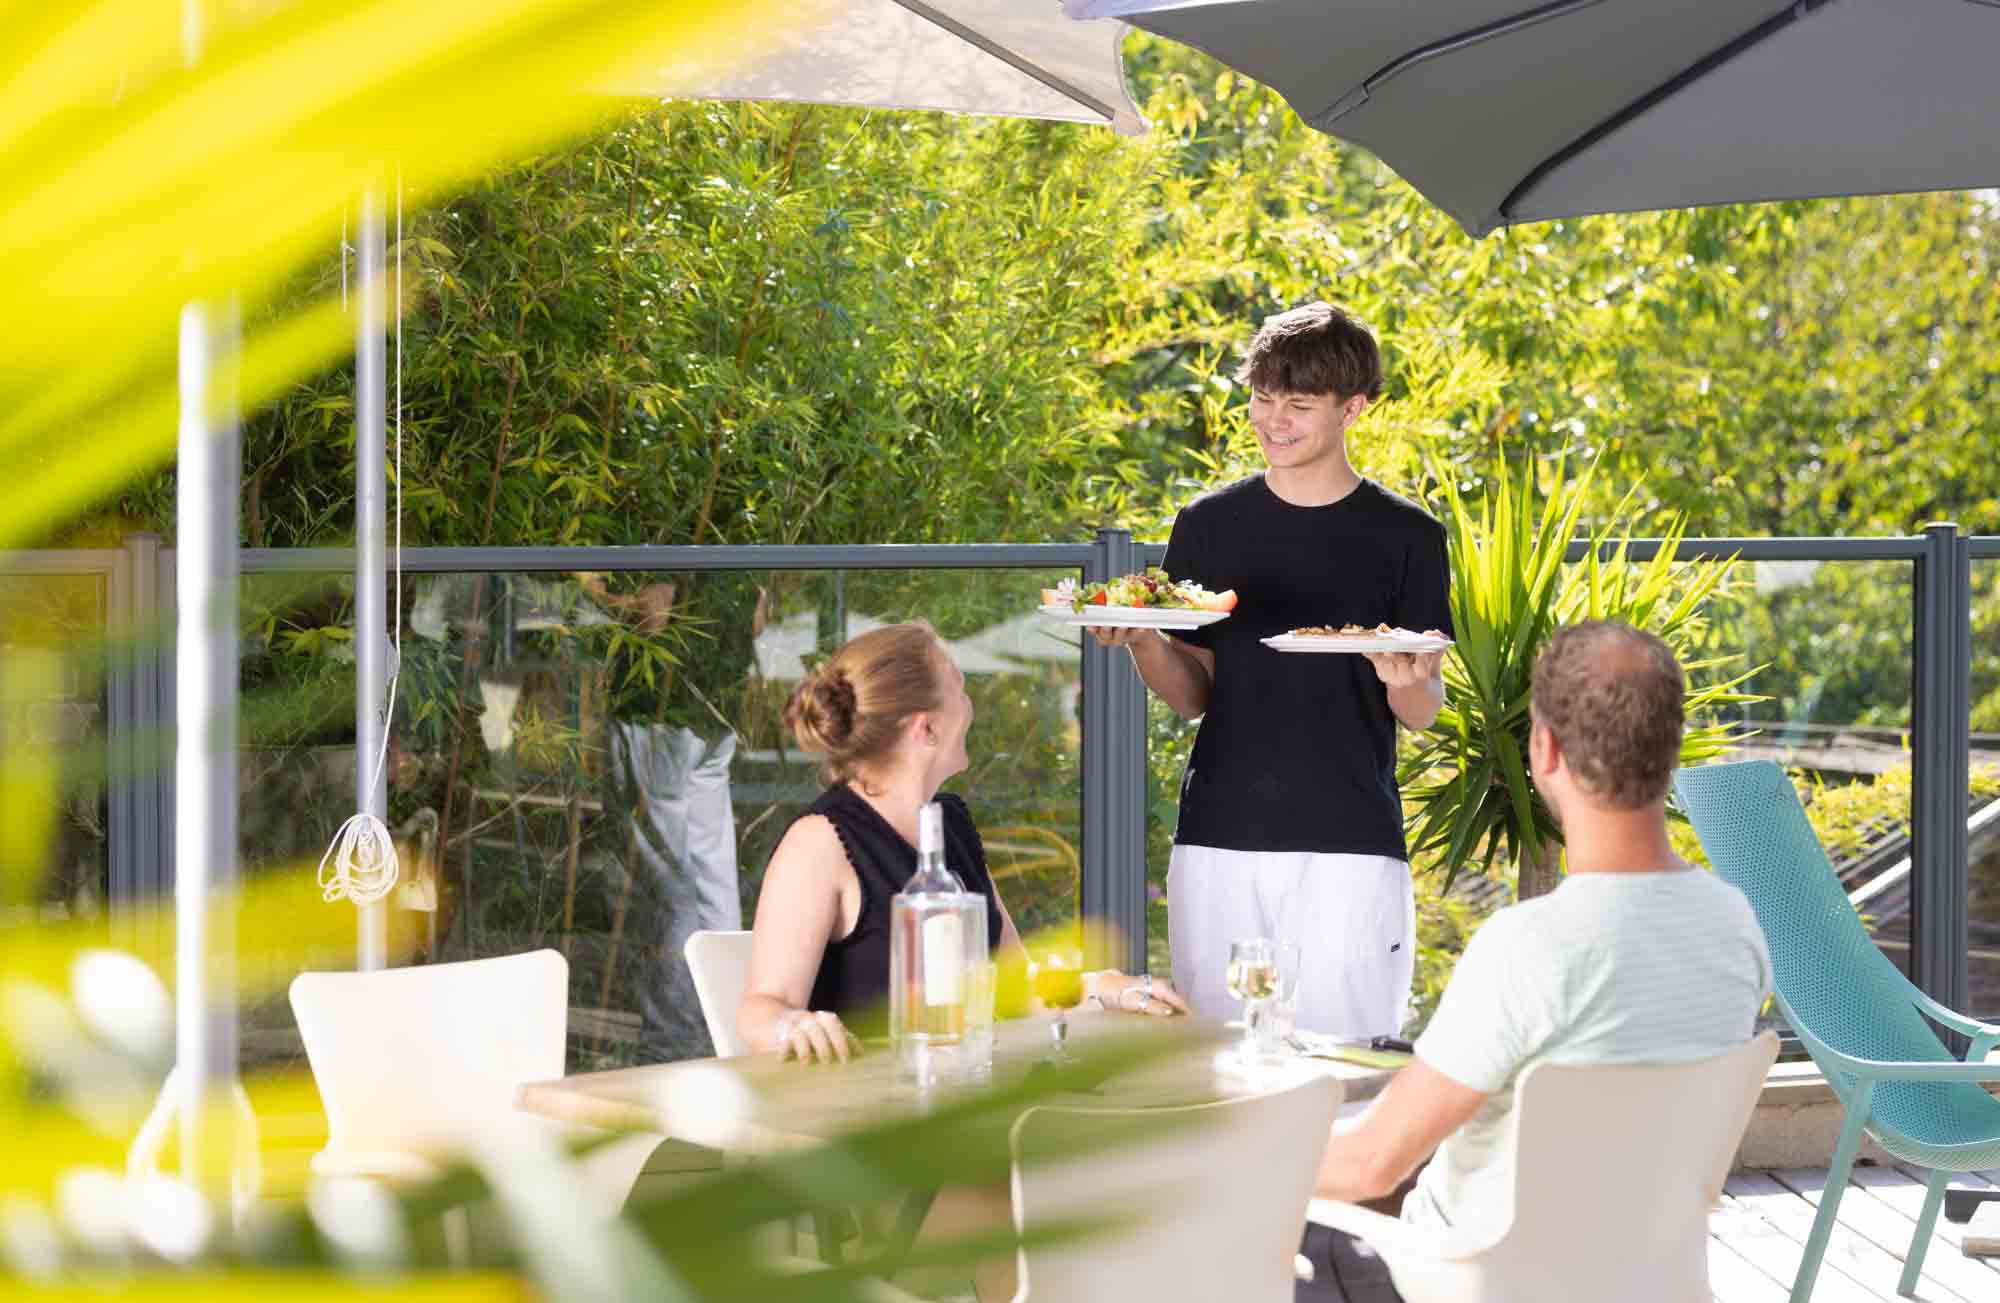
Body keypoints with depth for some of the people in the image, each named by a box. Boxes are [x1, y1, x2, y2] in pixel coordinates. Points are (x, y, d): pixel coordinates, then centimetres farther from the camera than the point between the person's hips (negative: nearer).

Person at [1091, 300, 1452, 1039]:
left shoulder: (1405, 536, 3)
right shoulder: (1208, 526, 7)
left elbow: (1425, 715, 4)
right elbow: (1193, 696, 8)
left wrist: (1406, 680, -18)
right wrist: (1142, 641, -11)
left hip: (1349, 845, -2)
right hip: (1219, 839, 2)